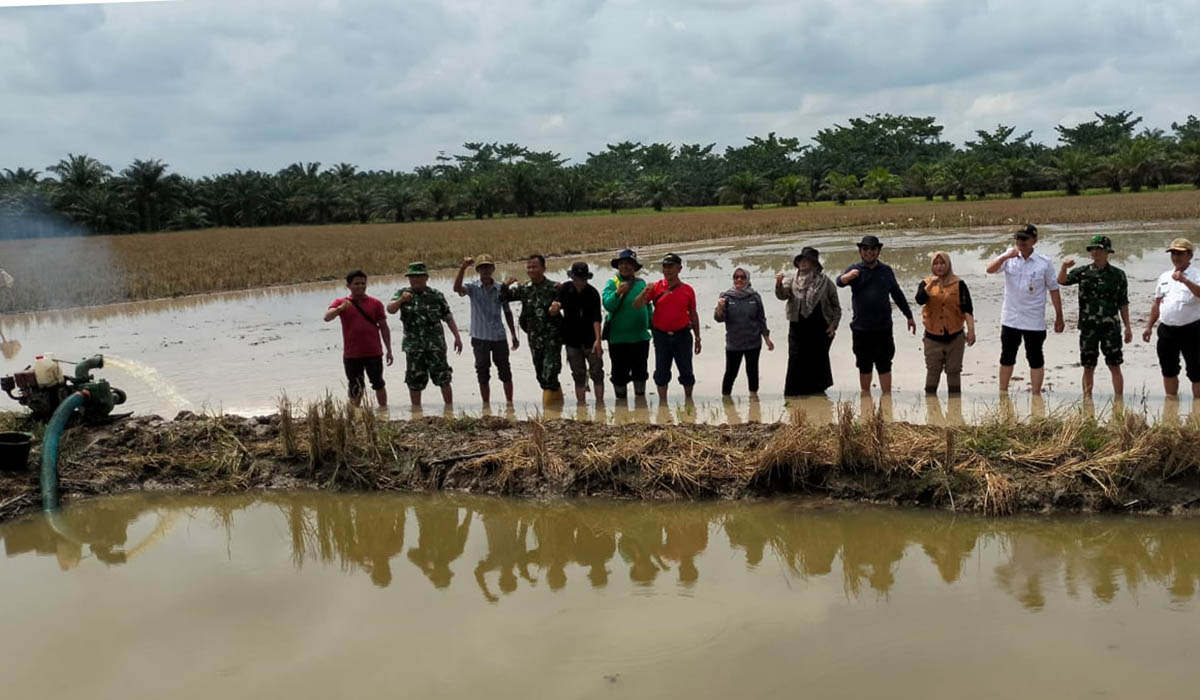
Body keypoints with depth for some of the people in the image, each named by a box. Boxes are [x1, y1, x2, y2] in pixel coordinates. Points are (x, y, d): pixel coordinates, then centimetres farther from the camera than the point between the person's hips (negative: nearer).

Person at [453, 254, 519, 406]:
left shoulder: (501, 289, 4)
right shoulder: (473, 287, -1)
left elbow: (507, 312, 11)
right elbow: (457, 288, -22)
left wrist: (514, 335, 13)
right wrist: (463, 267, -32)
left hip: (499, 336, 1)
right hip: (480, 336, -1)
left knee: (505, 371, 6)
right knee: (483, 372, 6)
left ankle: (509, 402, 16)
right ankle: (486, 405, 16)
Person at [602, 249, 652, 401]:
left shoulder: (641, 283, 4)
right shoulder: (611, 284, -5)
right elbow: (608, 305, -20)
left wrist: (652, 325, 13)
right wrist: (618, 293, -36)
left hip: (640, 336, 3)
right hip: (618, 337, -3)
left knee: (640, 370, 14)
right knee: (619, 371, 4)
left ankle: (640, 396, 28)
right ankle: (620, 398, 17)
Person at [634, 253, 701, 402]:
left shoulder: (687, 290, 2)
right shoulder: (656, 288, 1)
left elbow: (693, 315, 8)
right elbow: (637, 305, -5)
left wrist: (697, 338, 8)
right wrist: (645, 292, -23)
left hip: (682, 335, 0)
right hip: (661, 335, 0)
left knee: (686, 370, 7)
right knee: (661, 371, 7)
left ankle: (688, 398, 22)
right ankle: (662, 401, 17)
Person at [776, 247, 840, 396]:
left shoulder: (825, 281, 1)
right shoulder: (793, 282, 6)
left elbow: (836, 306, 4)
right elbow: (782, 295, -8)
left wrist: (834, 325, -4)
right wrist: (779, 284, -28)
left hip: (820, 328, -1)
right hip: (798, 328, 1)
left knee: (819, 359, 7)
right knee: (796, 360, -2)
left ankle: (818, 389, 20)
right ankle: (796, 391, 4)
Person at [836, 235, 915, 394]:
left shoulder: (886, 271, 8)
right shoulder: (855, 270, 1)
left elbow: (897, 295, 18)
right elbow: (840, 282, -19)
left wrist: (909, 316, 20)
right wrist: (848, 276, -43)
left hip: (883, 327, 1)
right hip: (861, 328, -1)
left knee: (884, 365, 2)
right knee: (864, 366, 10)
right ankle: (865, 396, 22)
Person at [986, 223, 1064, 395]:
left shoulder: (1044, 263, -4)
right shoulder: (1009, 258, 2)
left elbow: (1054, 290, 1)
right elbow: (990, 270, -11)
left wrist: (1059, 316, 0)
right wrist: (1005, 256, -27)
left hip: (1034, 321, -2)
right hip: (1010, 319, 2)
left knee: (1035, 359, 5)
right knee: (1007, 357, 12)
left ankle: (1036, 394, 13)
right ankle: (1002, 393, 23)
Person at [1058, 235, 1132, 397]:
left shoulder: (1118, 275, 4)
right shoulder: (1083, 272, 4)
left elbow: (1123, 303, 7)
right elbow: (1062, 281, -9)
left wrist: (1127, 327, 5)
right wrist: (1064, 267, -28)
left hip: (1111, 326, -1)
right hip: (1088, 327, 1)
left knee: (1114, 366, 1)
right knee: (1088, 367, 7)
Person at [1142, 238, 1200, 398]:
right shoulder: (1164, 277, 13)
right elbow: (1157, 304, 18)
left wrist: (1184, 280, -34)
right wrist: (1149, 327, 15)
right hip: (1166, 330, 6)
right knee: (1169, 371, 13)